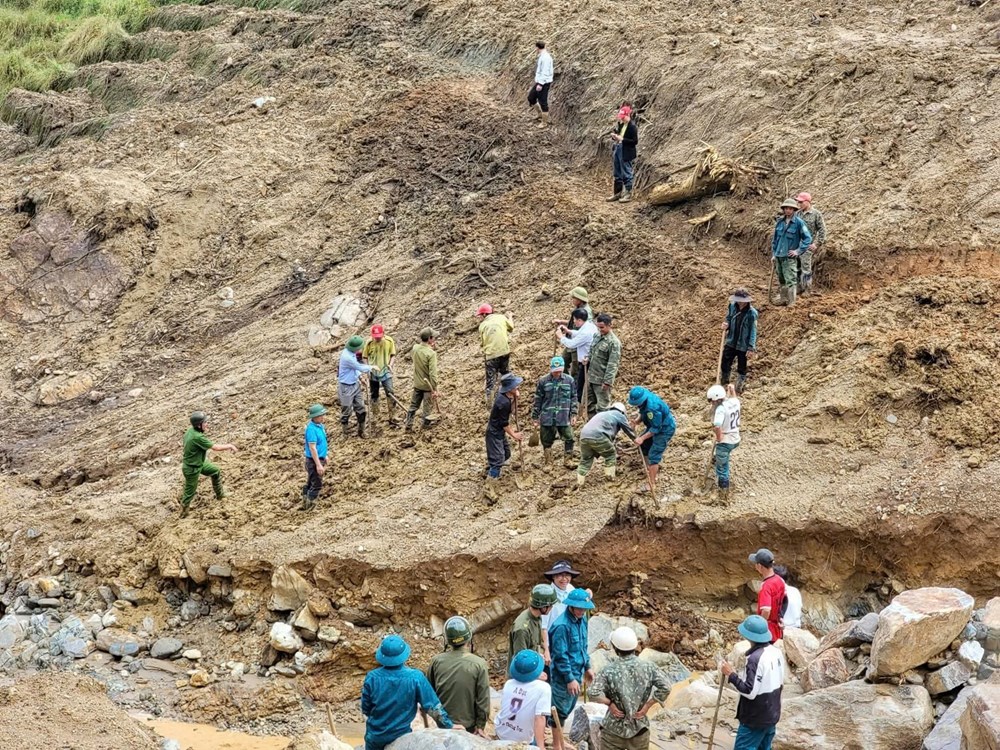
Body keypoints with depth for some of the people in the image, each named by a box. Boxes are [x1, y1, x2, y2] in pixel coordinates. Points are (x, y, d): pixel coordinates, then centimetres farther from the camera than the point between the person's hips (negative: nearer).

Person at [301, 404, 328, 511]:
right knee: (317, 485, -2)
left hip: (320, 459, 10)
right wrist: (318, 465, -25)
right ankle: (310, 505, 8)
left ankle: (305, 504, 31)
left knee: (310, 483, 20)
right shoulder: (311, 429, -25)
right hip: (314, 461, -10)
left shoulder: (320, 425, 4)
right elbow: (312, 448, -26)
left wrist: (324, 457, 23)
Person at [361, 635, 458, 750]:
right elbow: (432, 706, -13)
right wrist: (449, 726, 0)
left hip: (375, 735, 1)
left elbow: (365, 709, -4)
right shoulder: (415, 677, -20)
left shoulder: (372, 677, -18)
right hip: (401, 737, -1)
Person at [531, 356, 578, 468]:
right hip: (547, 417, 0)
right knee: (547, 441, 7)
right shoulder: (543, 381, -2)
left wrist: (573, 414, 3)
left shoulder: (569, 380, 2)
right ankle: (548, 462, 22)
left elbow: (573, 398, 9)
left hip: (564, 417, 0)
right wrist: (535, 417, 5)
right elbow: (537, 400, 4)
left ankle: (568, 461, 11)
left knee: (569, 438, -3)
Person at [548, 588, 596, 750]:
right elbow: (560, 656, -24)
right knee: (560, 711, 5)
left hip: (577, 672, 9)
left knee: (568, 709, 20)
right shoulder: (562, 626, -25)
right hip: (564, 677, -9)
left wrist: (587, 667, 18)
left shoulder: (581, 619, 2)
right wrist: (570, 679, -22)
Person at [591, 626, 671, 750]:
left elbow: (594, 694, -26)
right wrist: (647, 705, -8)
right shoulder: (649, 667, -6)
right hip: (640, 728, 2)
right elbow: (665, 687, -16)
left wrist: (610, 703, -9)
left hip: (614, 729, -2)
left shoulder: (609, 671, -13)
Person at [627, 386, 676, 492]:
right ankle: (654, 467, 39)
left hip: (665, 429, -9)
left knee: (653, 456, -10)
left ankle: (652, 484, -4)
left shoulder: (652, 407, -37)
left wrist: (642, 438, -26)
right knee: (642, 445, 20)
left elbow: (656, 428, -28)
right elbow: (643, 414, 8)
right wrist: (637, 422, -11)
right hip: (655, 425, 10)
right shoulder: (643, 398, -11)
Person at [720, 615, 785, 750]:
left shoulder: (755, 658, -26)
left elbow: (749, 692, -27)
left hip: (755, 718, -9)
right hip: (772, 714, 9)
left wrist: (731, 675, -20)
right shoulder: (776, 652, 2)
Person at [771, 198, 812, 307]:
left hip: (789, 257, -5)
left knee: (790, 281, -7)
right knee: (781, 280, 13)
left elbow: (808, 238, -7)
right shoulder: (779, 222, 7)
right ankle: (783, 300, 23)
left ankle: (791, 302, -1)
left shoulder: (799, 222, -8)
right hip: (778, 256, 5)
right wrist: (773, 253, 14)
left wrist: (798, 251, -10)